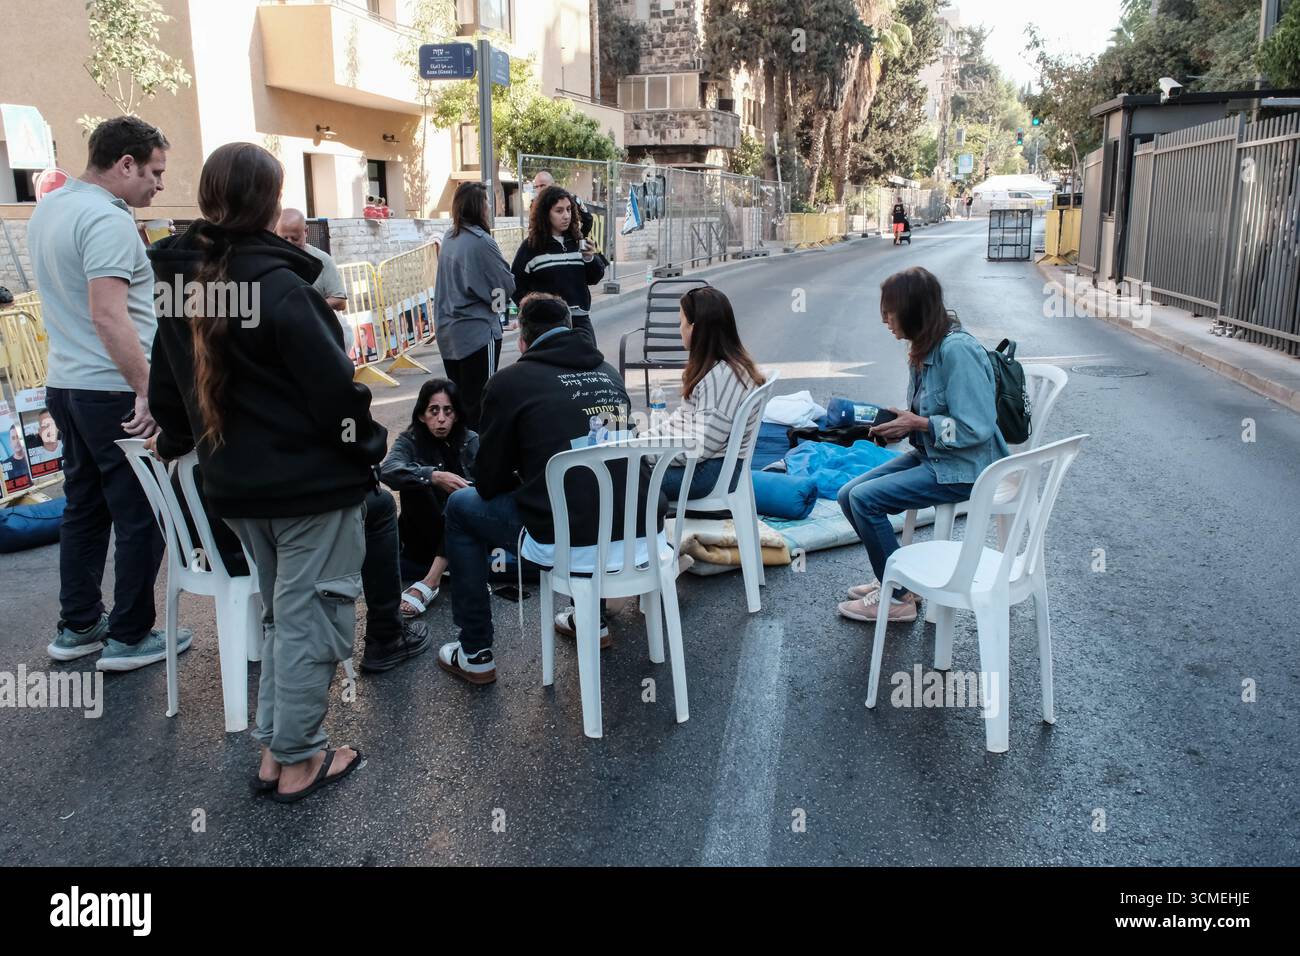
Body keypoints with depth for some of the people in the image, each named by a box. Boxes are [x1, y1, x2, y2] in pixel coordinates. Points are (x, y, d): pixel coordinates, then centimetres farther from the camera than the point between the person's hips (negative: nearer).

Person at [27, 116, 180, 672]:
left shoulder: (47, 209, 13)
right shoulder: (107, 220, -17)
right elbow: (109, 315, -27)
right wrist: (149, 390, -27)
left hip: (65, 384, 9)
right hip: (115, 391, -9)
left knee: (84, 508, 16)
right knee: (141, 516, 1)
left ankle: (76, 627, 25)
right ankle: (130, 638, 8)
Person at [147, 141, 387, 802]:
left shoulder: (182, 283, 5)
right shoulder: (278, 283, -19)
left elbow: (170, 384, 15)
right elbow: (332, 384, -18)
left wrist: (176, 442, 29)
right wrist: (367, 446, -3)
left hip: (234, 483, 8)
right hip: (312, 478, -8)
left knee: (281, 611, 21)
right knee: (312, 616, 4)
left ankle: (274, 749, 25)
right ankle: (297, 761, 14)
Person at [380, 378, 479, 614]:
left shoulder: (471, 442, -2)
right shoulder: (410, 441, -4)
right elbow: (388, 470, -27)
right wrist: (433, 476, -42)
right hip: (423, 536, 0)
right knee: (414, 481, -25)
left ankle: (430, 580, -39)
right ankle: (447, 565, -28)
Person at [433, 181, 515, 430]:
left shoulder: (449, 238, 8)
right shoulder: (481, 241, -16)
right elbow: (507, 285, -11)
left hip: (448, 332, 8)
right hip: (477, 332, -8)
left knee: (458, 398, 15)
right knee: (479, 401, -1)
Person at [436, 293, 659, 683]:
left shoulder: (510, 381, 0)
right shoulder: (608, 372, 16)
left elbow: (489, 483, 5)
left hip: (565, 541, -6)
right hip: (641, 531, 6)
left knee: (461, 505, 20)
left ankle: (475, 654, 22)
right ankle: (591, 618, 43)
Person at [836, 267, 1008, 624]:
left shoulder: (957, 350, -23)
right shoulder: (924, 348, 6)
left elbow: (975, 428, -24)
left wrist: (916, 424, -21)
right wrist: (899, 425, -3)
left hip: (964, 468, -10)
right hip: (930, 455, 10)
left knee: (864, 499, -19)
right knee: (848, 495, 0)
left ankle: (898, 598, -2)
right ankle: (895, 580, 13)